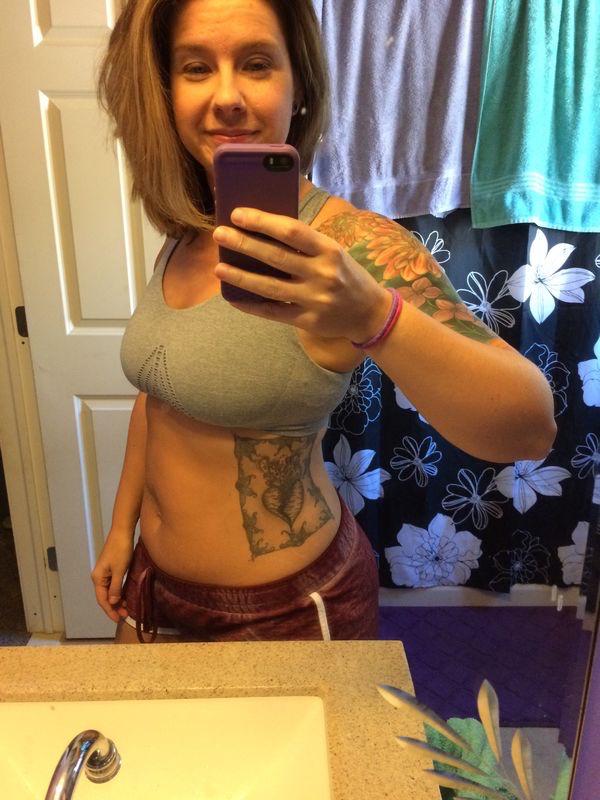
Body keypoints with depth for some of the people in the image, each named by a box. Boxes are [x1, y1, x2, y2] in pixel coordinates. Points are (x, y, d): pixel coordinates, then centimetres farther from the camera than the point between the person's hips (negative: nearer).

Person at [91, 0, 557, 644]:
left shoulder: (352, 242, -23)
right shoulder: (184, 234, -2)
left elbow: (530, 427, -32)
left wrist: (372, 316, -47)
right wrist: (121, 528, 15)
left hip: (280, 610, -6)